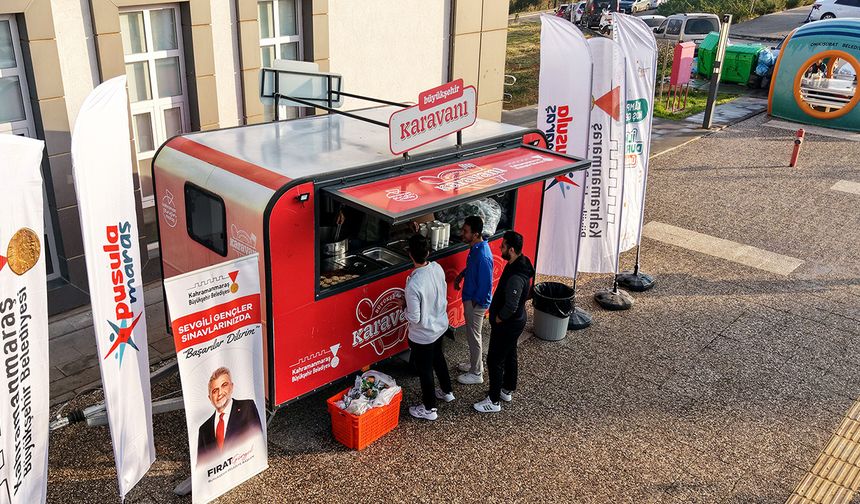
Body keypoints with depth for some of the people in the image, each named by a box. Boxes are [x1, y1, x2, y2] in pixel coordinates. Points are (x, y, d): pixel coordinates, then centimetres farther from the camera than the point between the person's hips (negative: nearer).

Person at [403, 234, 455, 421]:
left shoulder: (413, 284, -35)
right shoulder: (438, 268, -14)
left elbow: (414, 318, -27)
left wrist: (404, 307, -8)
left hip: (423, 334, -7)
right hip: (441, 324, 7)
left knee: (424, 369, 14)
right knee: (438, 358, 31)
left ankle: (429, 408, 33)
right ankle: (447, 391, 52)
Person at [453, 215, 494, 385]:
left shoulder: (483, 256, -31)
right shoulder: (475, 247, -1)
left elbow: (486, 285, -26)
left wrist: (472, 303, -17)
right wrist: (461, 274, 5)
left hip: (476, 303, -9)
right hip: (471, 299, 9)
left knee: (473, 336, 6)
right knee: (474, 334, 24)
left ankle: (476, 373, 22)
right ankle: (475, 363, 42)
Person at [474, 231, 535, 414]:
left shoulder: (516, 277, -34)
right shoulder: (521, 262, -2)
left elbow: (510, 307, -32)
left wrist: (497, 319, -15)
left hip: (507, 324, -10)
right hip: (515, 321, 10)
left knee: (494, 360, 4)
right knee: (509, 355, 23)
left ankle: (494, 401, 17)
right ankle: (507, 391, 41)